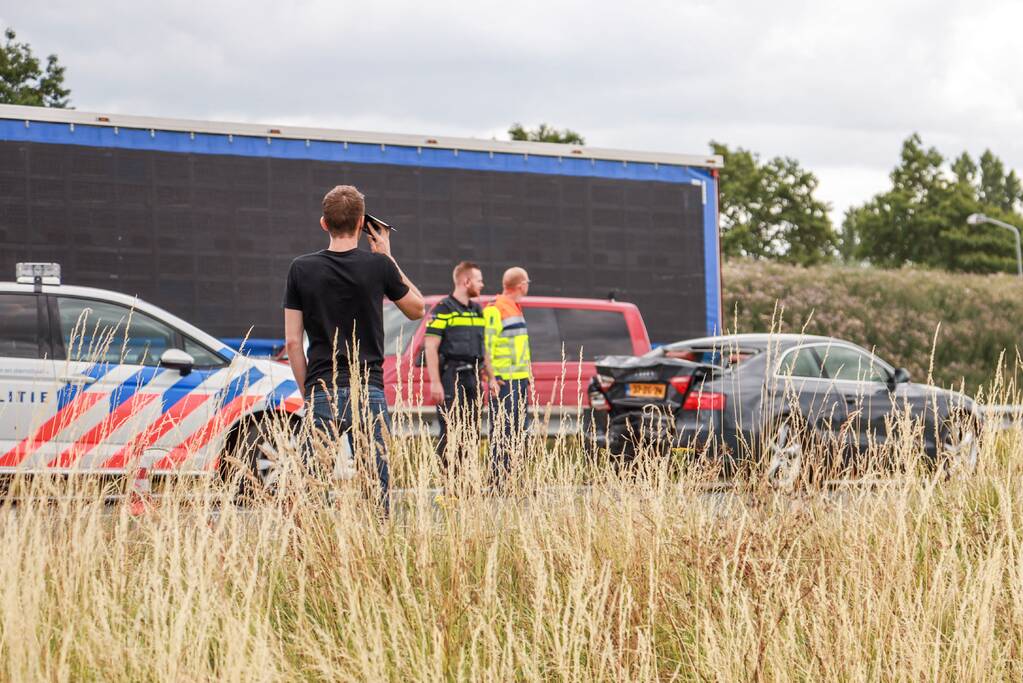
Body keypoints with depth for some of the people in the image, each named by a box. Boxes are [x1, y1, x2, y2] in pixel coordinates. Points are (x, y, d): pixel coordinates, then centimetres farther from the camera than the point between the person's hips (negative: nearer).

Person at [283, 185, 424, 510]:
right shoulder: (378, 265, -2)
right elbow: (416, 308, 15)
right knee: (376, 490, 2)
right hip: (368, 391, -1)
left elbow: (292, 342, 3)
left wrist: (308, 392, 12)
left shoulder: (301, 269, 2)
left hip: (321, 393, 1)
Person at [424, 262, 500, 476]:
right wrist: (435, 382, -18)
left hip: (472, 378, 8)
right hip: (451, 378, -8)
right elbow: (431, 348, -11)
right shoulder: (443, 310, -6)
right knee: (450, 433, -10)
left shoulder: (477, 310, 18)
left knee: (471, 432, 8)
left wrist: (490, 378, 19)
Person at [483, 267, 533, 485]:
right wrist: (491, 378, -20)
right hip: (504, 381, -10)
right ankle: (499, 479, -9)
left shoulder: (516, 309, 20)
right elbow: (487, 344, -16)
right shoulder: (495, 310, -11)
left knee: (519, 429, 11)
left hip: (519, 379, 10)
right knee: (502, 430, -9)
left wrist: (528, 373, 25)